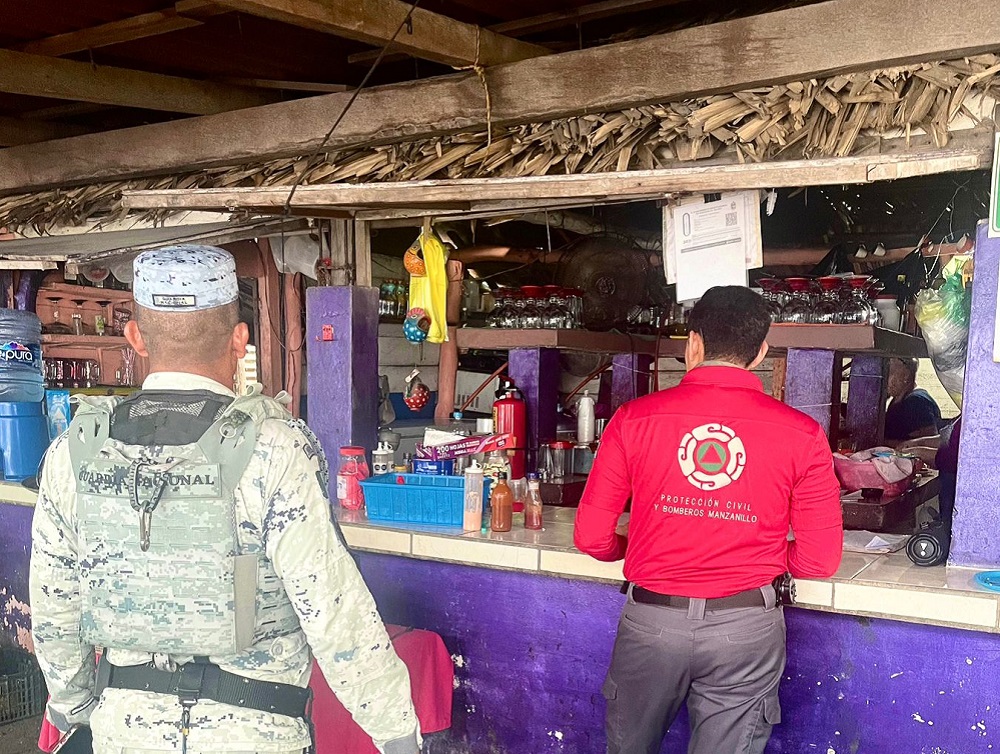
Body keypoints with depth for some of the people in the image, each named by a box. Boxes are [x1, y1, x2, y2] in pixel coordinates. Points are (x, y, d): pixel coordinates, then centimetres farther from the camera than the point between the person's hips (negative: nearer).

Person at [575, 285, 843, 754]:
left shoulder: (635, 418, -7)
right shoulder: (802, 435, -7)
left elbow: (591, 537, -4)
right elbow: (820, 562, -3)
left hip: (650, 621, 1)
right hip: (746, 627, 0)